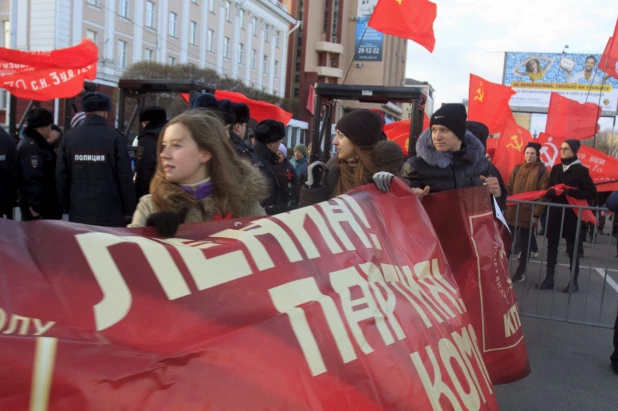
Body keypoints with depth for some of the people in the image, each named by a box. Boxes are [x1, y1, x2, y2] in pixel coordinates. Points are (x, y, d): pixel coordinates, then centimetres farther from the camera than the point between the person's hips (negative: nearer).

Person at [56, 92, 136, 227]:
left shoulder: (68, 137, 4)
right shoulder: (115, 137, -7)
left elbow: (61, 176, 7)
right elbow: (125, 178, -8)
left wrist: (66, 207, 17)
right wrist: (129, 211, 2)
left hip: (78, 213, 3)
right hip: (111, 214, -3)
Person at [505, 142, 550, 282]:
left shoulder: (542, 171, -3)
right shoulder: (517, 169, 9)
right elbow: (508, 189, 10)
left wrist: (536, 214, -12)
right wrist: (505, 206, 1)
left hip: (529, 214, -3)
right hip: (512, 212, 3)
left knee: (526, 244, 8)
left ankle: (521, 271, 20)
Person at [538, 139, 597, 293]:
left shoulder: (581, 170, -3)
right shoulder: (556, 168, 11)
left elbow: (592, 193, -8)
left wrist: (570, 192, -19)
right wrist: (552, 192, -10)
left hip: (571, 214, -4)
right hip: (555, 213, 4)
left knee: (572, 248, 2)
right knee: (552, 246, 5)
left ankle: (574, 281, 9)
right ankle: (549, 278, 11)